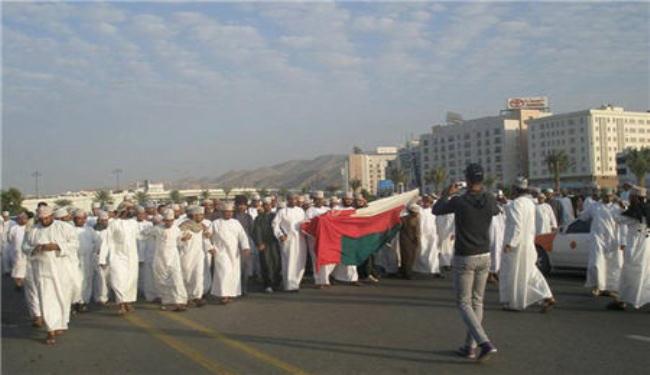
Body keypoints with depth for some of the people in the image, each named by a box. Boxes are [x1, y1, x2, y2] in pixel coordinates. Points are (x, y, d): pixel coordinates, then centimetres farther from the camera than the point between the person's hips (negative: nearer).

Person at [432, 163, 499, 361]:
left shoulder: (458, 201, -17)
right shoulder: (489, 200, -4)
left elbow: (436, 210, 1)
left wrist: (447, 193, 15)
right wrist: (483, 191, 29)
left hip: (464, 259, -5)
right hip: (484, 257, 5)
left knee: (464, 304, 3)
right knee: (477, 302, 14)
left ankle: (485, 343, -12)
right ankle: (470, 347, 19)